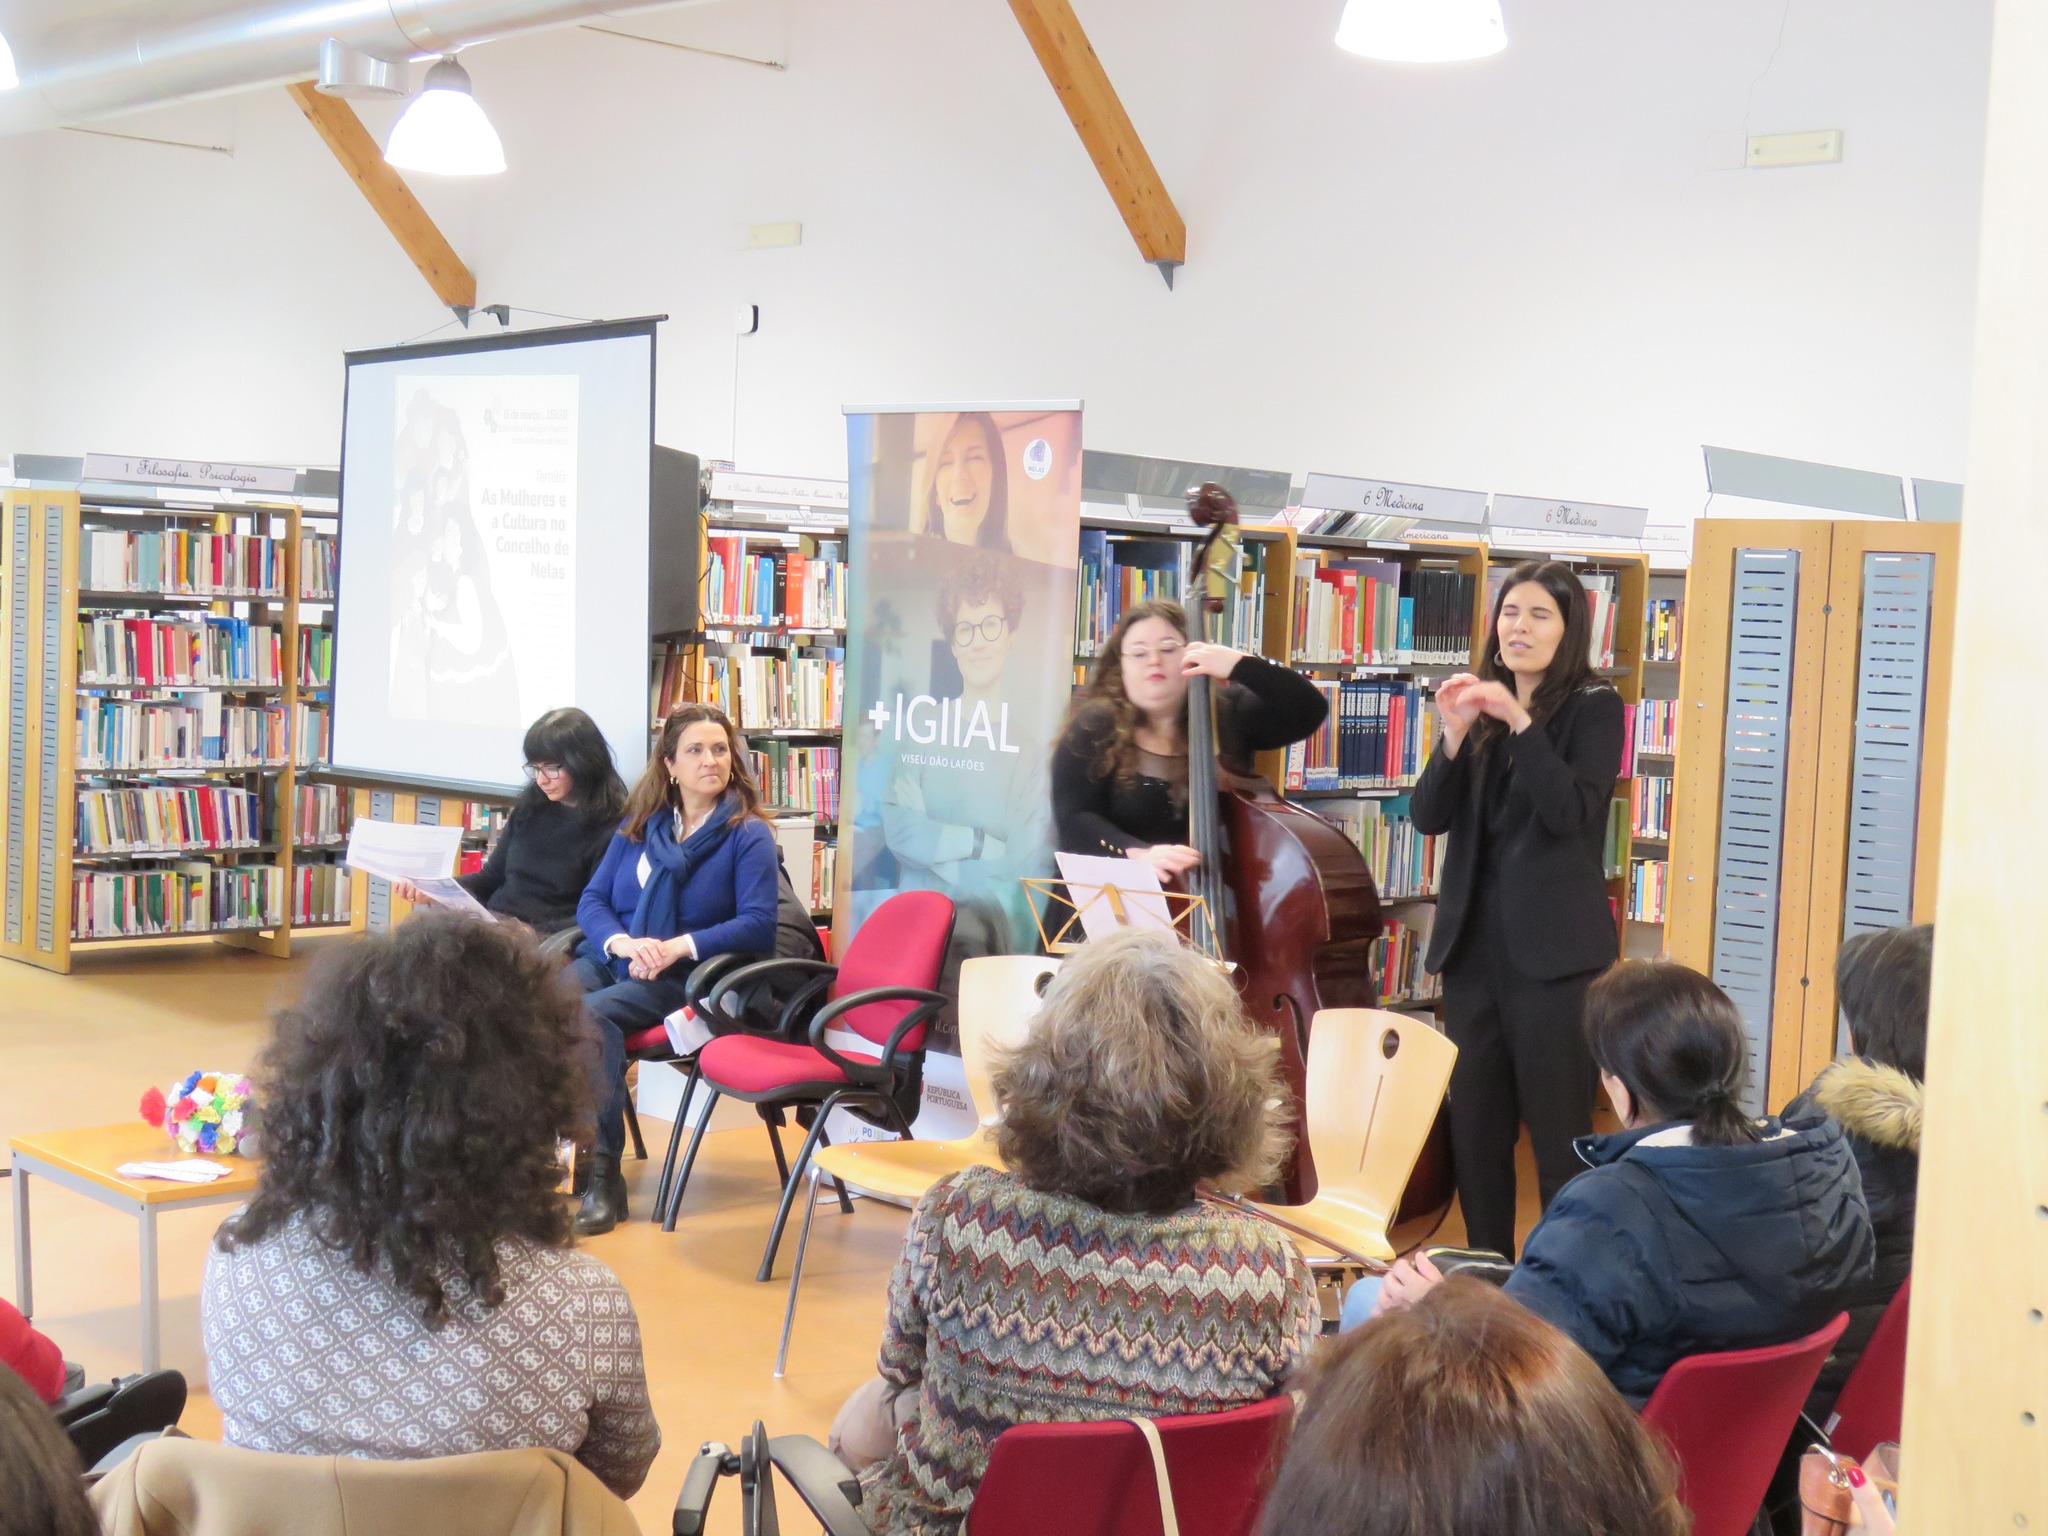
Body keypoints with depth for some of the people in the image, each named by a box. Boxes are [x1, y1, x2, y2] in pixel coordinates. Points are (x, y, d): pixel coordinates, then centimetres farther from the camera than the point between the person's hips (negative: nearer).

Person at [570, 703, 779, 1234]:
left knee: (591, 1013, -33)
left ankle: (603, 1176, -31)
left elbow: (758, 925, -8)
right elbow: (592, 900, 13)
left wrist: (679, 947, -17)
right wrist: (622, 942, -9)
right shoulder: (638, 826, 17)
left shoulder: (748, 834, 2)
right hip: (609, 959, 5)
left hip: (682, 981, -4)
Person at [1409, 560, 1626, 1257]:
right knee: (1474, 1132, 10)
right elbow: (1428, 816, 3)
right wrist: (1454, 735, -12)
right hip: (1474, 940, 5)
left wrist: (1519, 721, -21)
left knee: (1559, 1137, -3)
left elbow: (1570, 812, -16)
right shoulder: (1479, 704, 11)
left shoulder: (1594, 707, -2)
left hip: (1555, 951, -5)